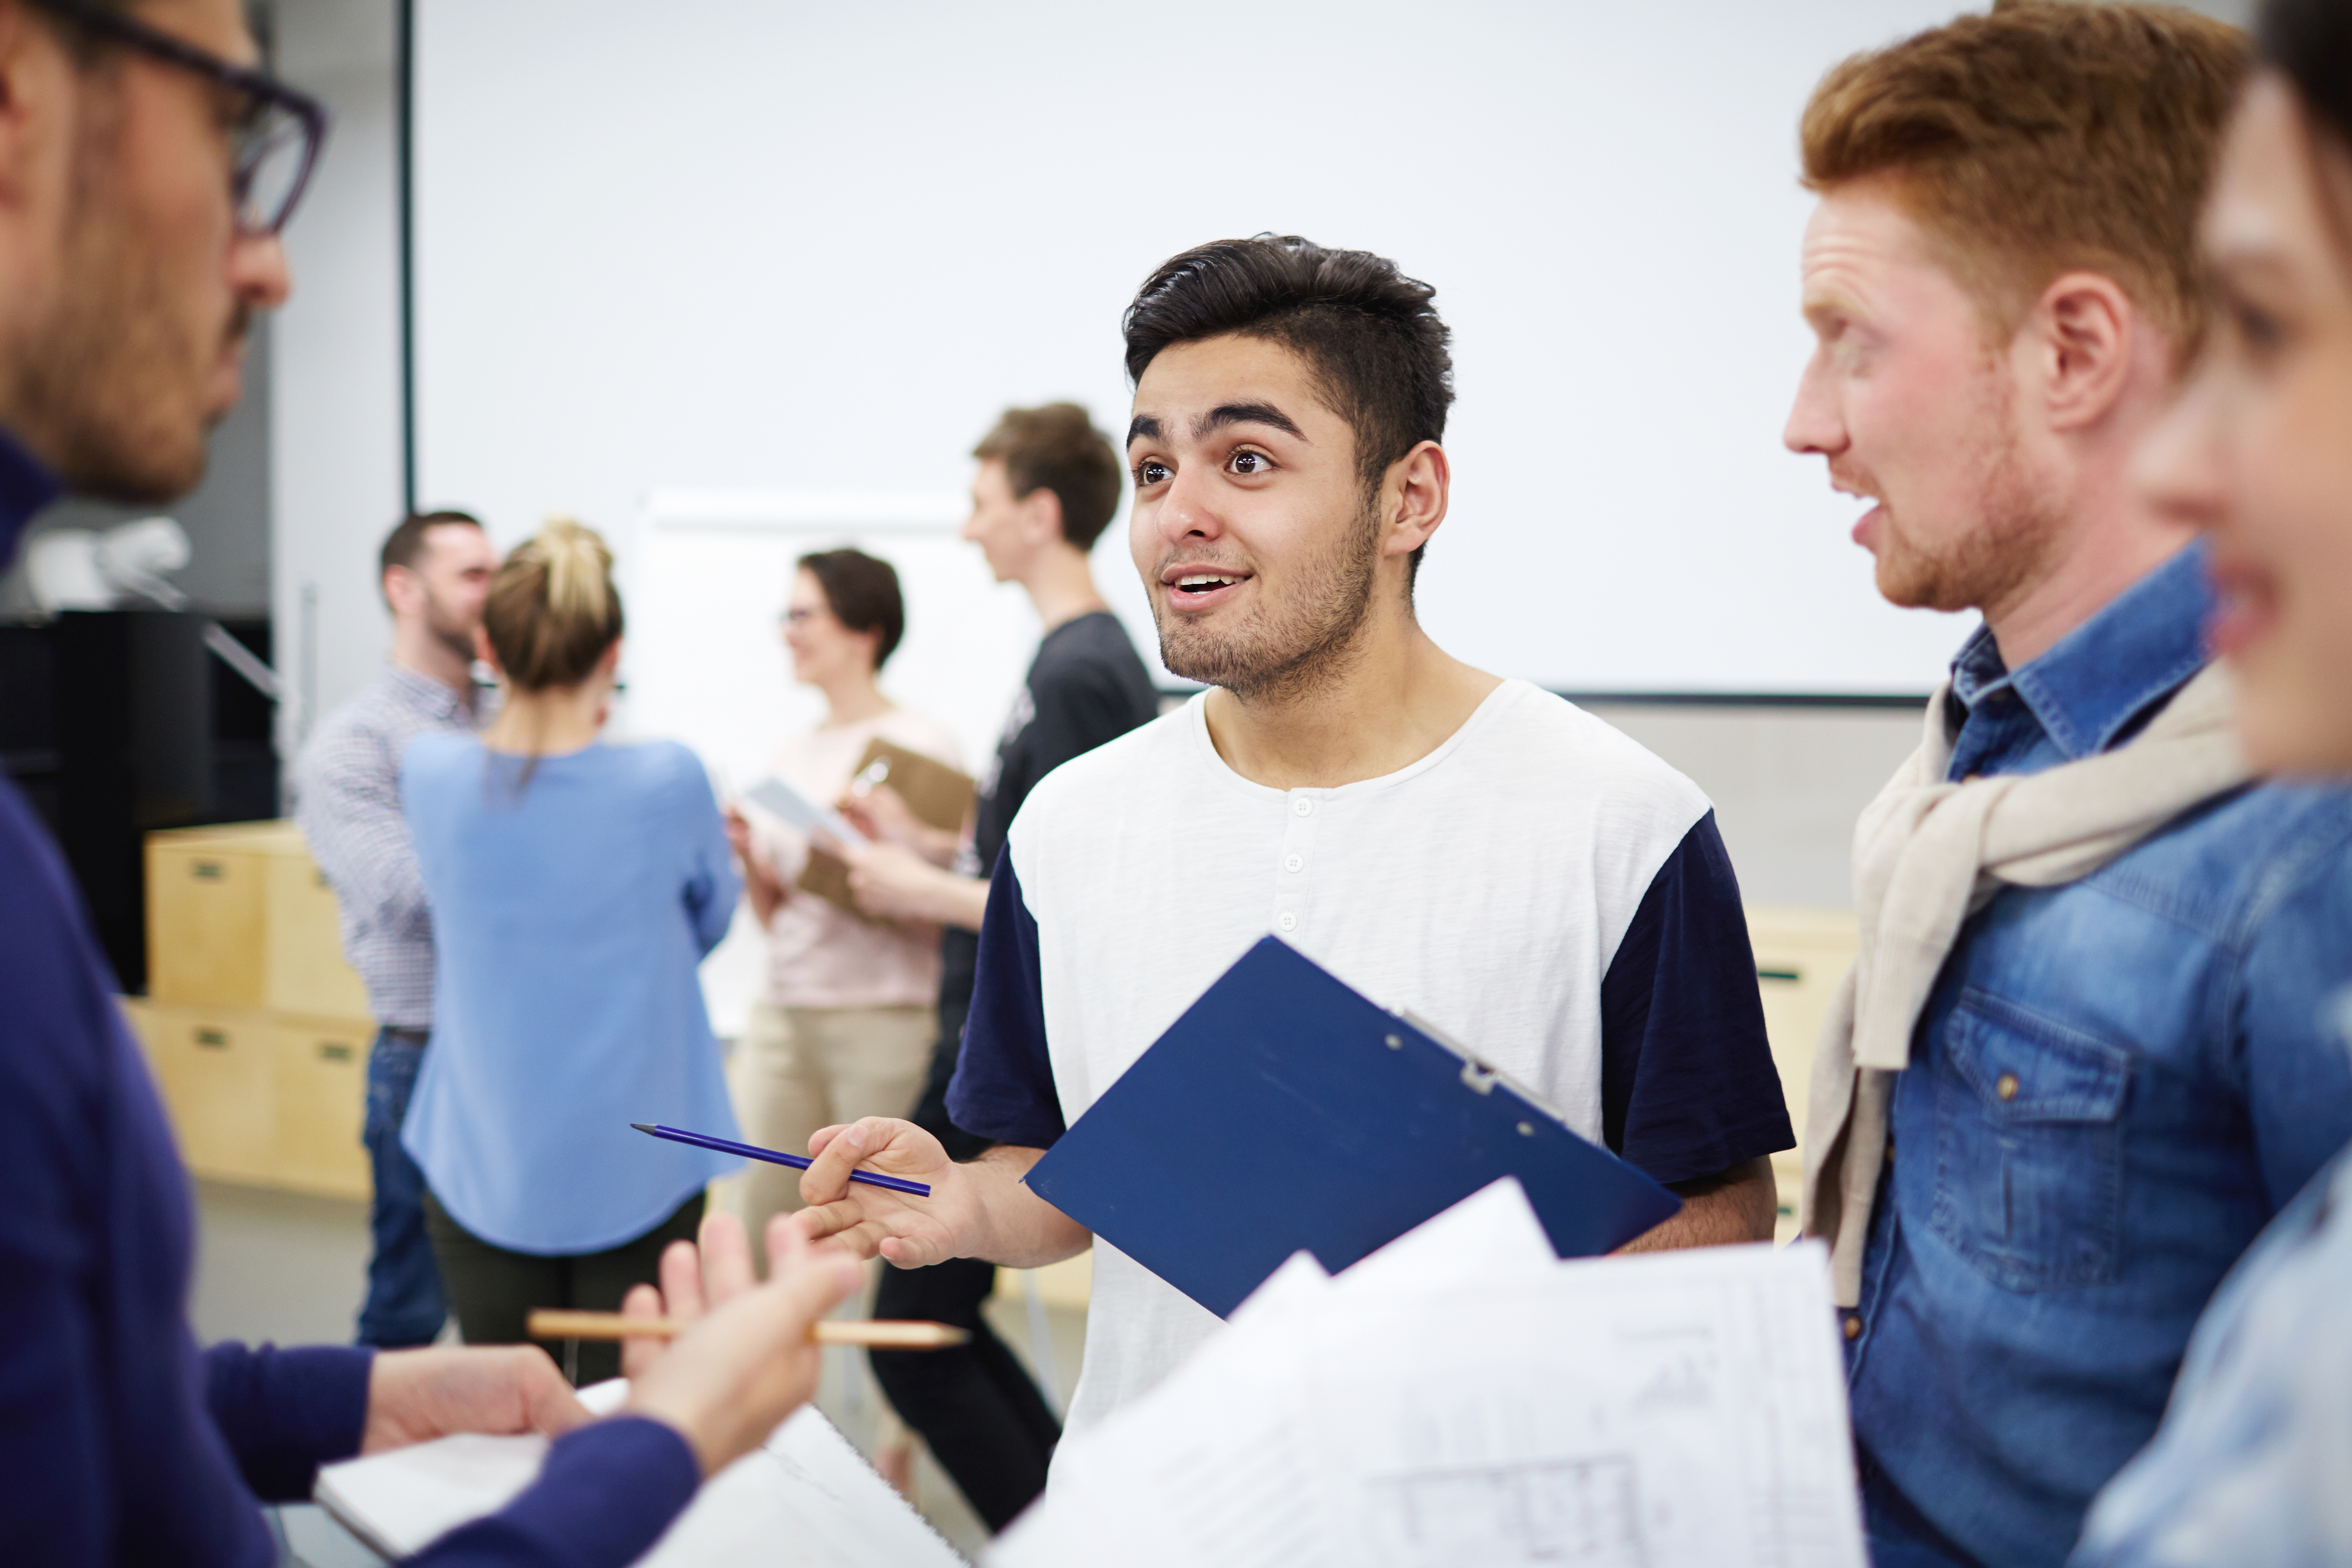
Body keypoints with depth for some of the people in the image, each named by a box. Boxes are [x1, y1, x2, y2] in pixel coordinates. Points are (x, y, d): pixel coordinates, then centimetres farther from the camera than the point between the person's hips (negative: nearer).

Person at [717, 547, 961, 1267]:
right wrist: (749, 856, 1)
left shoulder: (920, 746, -3)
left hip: (882, 1020, -6)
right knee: (743, 1229, 1)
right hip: (782, 1015, 6)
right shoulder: (793, 753, 17)